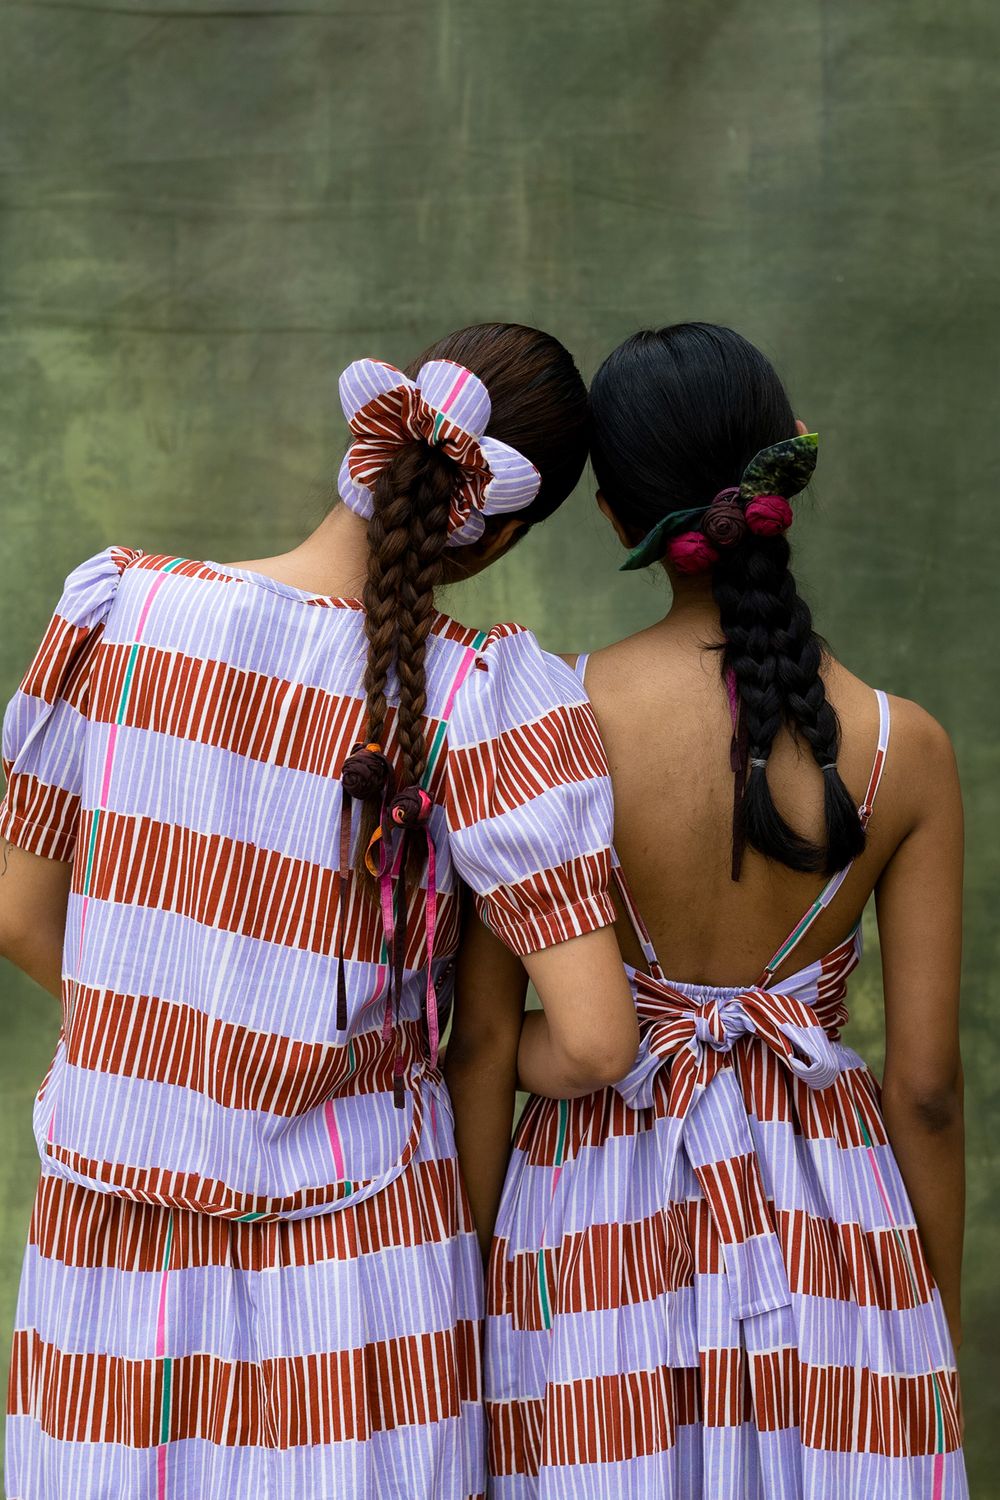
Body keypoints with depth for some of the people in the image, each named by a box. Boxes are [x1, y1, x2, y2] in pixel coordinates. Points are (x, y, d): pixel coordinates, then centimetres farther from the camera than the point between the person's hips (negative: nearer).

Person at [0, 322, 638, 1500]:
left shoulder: (116, 611, -9)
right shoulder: (479, 705, -16)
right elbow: (597, 1043, -17)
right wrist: (460, 1053, 4)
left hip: (112, 1259, 2)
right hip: (357, 1258, -2)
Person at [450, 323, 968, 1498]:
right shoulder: (903, 749, -9)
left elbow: (484, 1037, -7)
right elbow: (925, 1083, -5)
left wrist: (465, 1278, 6)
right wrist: (942, 1320, 9)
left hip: (597, 1224, 0)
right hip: (826, 1224, 1)